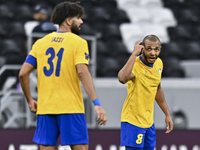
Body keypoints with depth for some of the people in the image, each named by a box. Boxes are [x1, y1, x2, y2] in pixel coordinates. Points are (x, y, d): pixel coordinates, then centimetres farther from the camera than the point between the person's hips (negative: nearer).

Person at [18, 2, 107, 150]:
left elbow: (23, 73, 6)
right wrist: (97, 104, -21)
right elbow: (82, 73, -17)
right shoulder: (78, 43, -3)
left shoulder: (41, 43, 11)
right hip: (71, 108, -5)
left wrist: (30, 100, 18)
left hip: (45, 108, 5)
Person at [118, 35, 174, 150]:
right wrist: (134, 54, -37)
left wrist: (167, 114, 23)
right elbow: (122, 78, -44)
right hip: (133, 122, -8)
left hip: (149, 122, 8)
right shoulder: (135, 64, -20)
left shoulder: (159, 63, 4)